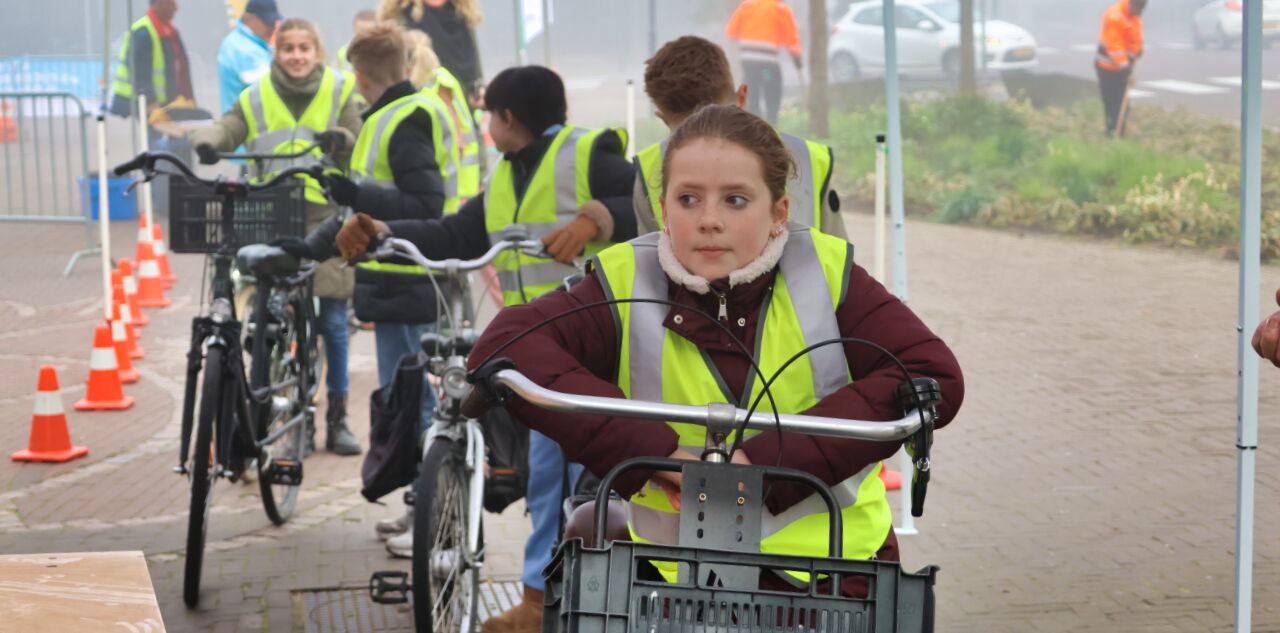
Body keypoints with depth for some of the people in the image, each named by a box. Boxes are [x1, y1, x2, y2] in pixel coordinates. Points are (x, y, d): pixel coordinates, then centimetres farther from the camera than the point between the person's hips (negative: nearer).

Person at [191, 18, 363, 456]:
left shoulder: (338, 92, 5)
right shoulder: (257, 97, 6)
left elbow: (360, 150, 2)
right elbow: (228, 129, -2)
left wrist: (342, 141, -20)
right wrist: (208, 142, -25)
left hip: (325, 219, -1)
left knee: (332, 322, 0)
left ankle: (337, 419, 10)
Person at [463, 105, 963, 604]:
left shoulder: (825, 275, -3)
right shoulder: (626, 286, -5)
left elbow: (934, 376, -13)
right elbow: (504, 348, -18)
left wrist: (768, 458, -22)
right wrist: (649, 450, -26)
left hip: (831, 566, -1)